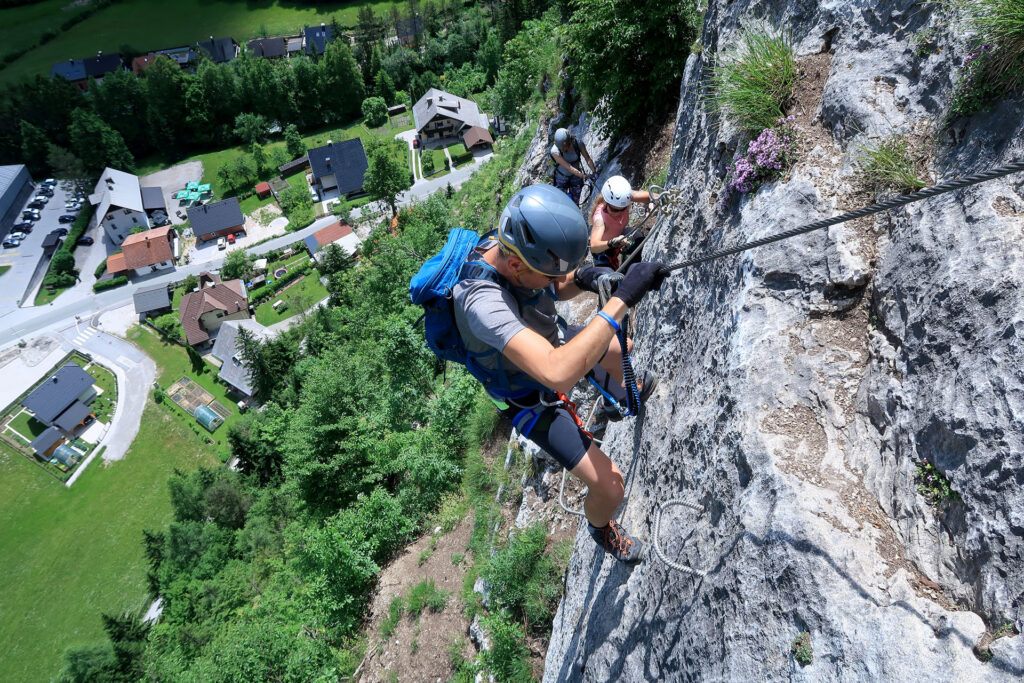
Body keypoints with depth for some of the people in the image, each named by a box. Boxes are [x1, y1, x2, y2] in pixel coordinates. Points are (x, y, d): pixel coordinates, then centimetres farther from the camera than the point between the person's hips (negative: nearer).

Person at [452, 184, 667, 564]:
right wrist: (621, 298, -52)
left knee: (621, 347, 31)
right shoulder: (482, 301, -45)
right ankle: (600, 528, 28)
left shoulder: (506, 244, -21)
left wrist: (580, 281, -23)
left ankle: (622, 396, 68)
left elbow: (554, 290, 1)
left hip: (554, 343, 8)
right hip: (532, 401, -8)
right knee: (609, 486, -10)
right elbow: (558, 373, -57)